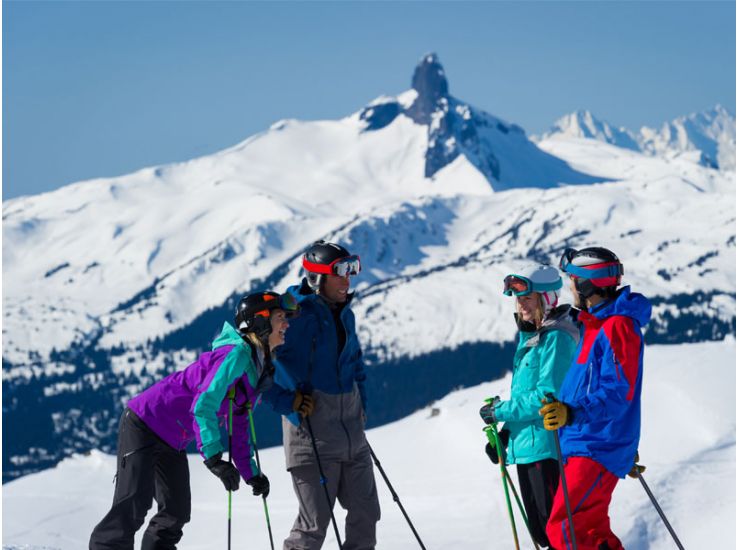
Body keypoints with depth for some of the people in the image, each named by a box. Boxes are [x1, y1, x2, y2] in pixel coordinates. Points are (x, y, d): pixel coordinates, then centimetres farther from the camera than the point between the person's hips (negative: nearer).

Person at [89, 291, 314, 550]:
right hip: (143, 424, -10)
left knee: (177, 512, 10)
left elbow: (239, 428, 16)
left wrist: (251, 473, 13)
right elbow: (204, 405, -32)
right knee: (134, 504, -17)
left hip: (173, 444, 10)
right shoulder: (237, 353, -22)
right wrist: (214, 457, -37)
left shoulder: (259, 370, 7)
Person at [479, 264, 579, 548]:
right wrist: (504, 434, 12)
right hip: (524, 446, 10)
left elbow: (547, 395, -21)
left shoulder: (556, 338, -14)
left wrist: (500, 411, -14)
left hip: (547, 445, -10)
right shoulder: (529, 337, 16)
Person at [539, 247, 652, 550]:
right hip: (582, 445, 10)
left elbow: (619, 393, -24)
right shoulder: (594, 325, 15)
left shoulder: (617, 326, -16)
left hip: (597, 449, -10)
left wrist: (573, 412, -36)